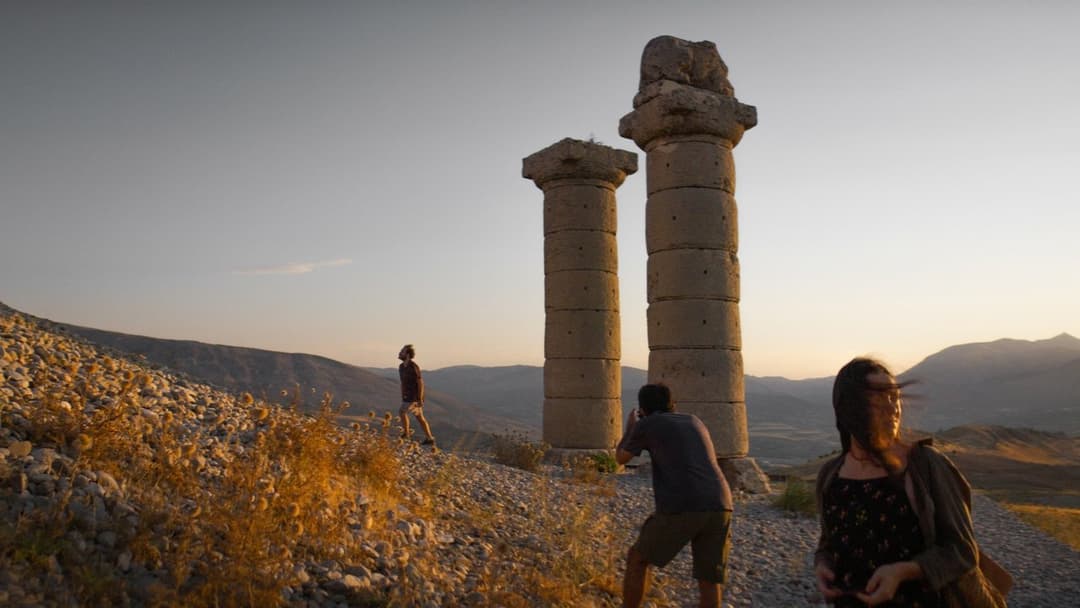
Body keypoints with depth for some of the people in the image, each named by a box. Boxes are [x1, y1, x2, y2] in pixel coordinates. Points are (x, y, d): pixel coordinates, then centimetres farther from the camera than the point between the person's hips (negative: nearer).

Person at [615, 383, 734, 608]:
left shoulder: (646, 425, 10)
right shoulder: (693, 421, 27)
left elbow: (621, 458, 26)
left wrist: (629, 426, 44)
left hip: (680, 509, -4)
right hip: (718, 509, 5)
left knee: (638, 558, 18)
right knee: (710, 584, 13)